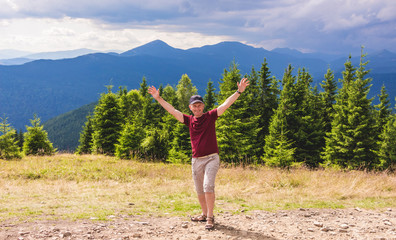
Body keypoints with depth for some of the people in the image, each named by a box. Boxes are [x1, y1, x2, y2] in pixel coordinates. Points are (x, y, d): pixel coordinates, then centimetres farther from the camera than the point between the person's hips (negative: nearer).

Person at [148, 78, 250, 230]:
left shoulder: (210, 116, 0)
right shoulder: (189, 120, 8)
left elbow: (226, 104, -8)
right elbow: (172, 110, 8)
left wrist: (239, 91, -17)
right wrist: (158, 98, 4)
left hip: (212, 158, -4)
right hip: (196, 160, 4)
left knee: (208, 186, -20)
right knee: (199, 190, 13)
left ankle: (210, 218, -15)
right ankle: (204, 214, 31)